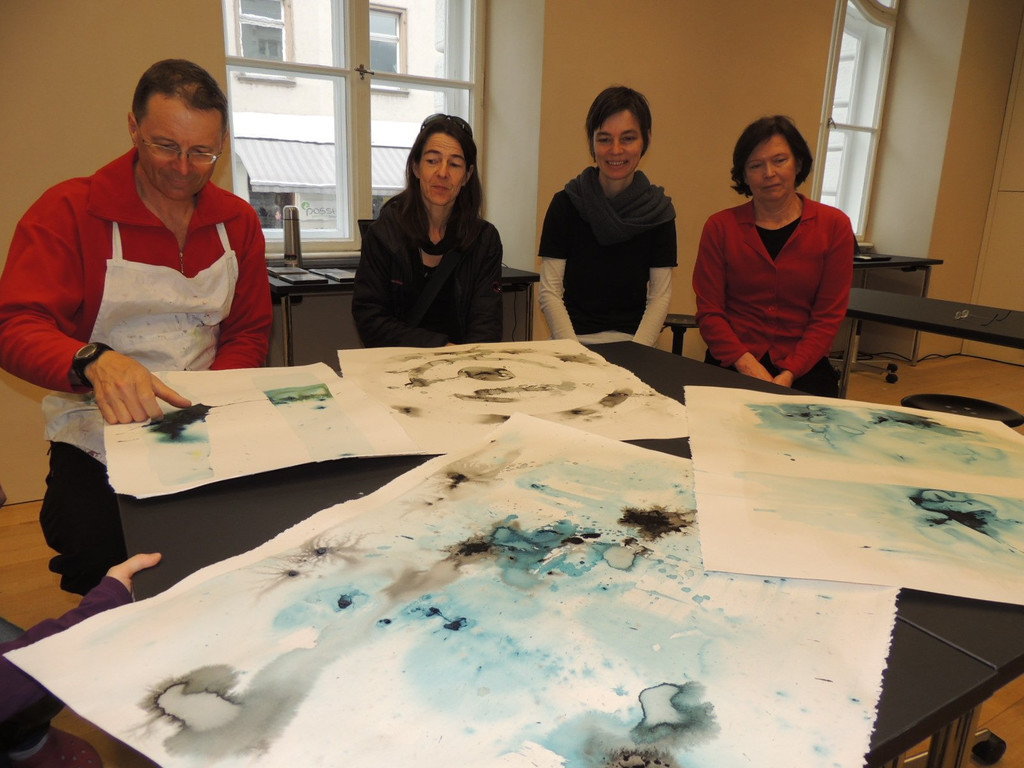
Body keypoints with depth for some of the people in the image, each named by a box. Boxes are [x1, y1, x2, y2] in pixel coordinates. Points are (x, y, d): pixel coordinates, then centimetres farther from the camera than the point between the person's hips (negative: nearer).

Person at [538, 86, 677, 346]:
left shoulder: (658, 210, 4)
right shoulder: (565, 203, 0)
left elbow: (660, 296, 3)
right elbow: (549, 291, -2)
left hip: (634, 342, 1)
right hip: (574, 341, -1)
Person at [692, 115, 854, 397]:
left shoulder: (833, 225, 4)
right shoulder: (720, 227, 3)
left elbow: (829, 316, 1)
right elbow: (709, 311, 0)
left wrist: (788, 374, -12)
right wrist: (747, 364, -15)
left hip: (803, 366, 1)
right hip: (731, 363, -1)